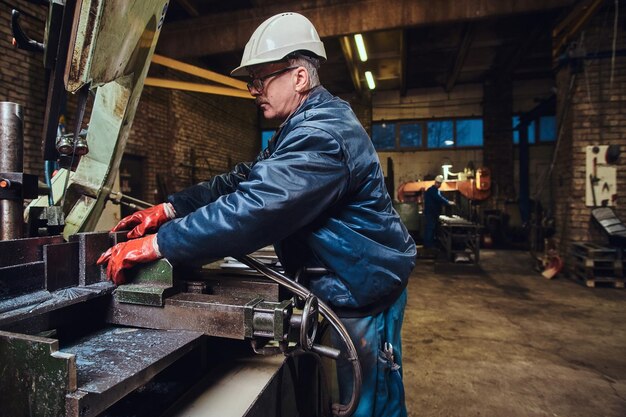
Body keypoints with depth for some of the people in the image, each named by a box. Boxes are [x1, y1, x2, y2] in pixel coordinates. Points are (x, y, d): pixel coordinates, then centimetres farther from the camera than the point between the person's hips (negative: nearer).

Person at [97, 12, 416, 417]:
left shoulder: (325, 136, -25)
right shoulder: (306, 126, 11)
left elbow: (253, 208, -35)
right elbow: (243, 180, 6)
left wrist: (156, 244, -28)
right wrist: (169, 208, -3)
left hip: (364, 293, -9)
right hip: (340, 287, 10)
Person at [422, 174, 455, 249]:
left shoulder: (437, 190, 19)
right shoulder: (431, 190, -14)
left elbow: (440, 198, 20)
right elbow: (439, 199, -22)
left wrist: (448, 202, 6)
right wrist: (448, 203, -17)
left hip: (434, 213, 11)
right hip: (430, 213, -10)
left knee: (433, 228, 13)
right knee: (429, 228, -9)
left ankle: (431, 244, 20)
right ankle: (428, 245, -6)